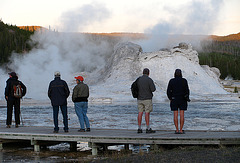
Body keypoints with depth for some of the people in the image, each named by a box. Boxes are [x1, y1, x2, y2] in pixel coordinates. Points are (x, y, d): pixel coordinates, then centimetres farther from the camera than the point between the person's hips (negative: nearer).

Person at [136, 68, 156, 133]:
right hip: (147, 99, -5)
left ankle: (139, 128, 5)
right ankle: (148, 129, -1)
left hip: (140, 99, 5)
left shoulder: (138, 79, 4)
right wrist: (152, 85, 8)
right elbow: (153, 89, -13)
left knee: (140, 113, 5)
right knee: (147, 113, -3)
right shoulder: (149, 80, -11)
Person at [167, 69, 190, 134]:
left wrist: (170, 99, 9)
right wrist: (187, 99, 6)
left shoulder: (171, 81, -3)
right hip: (182, 99, 0)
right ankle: (181, 130, 0)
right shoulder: (184, 81, -4)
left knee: (175, 115, 3)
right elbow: (187, 90, -4)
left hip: (174, 99, 0)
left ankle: (177, 130, 2)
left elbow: (168, 91, -3)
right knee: (182, 115, 2)